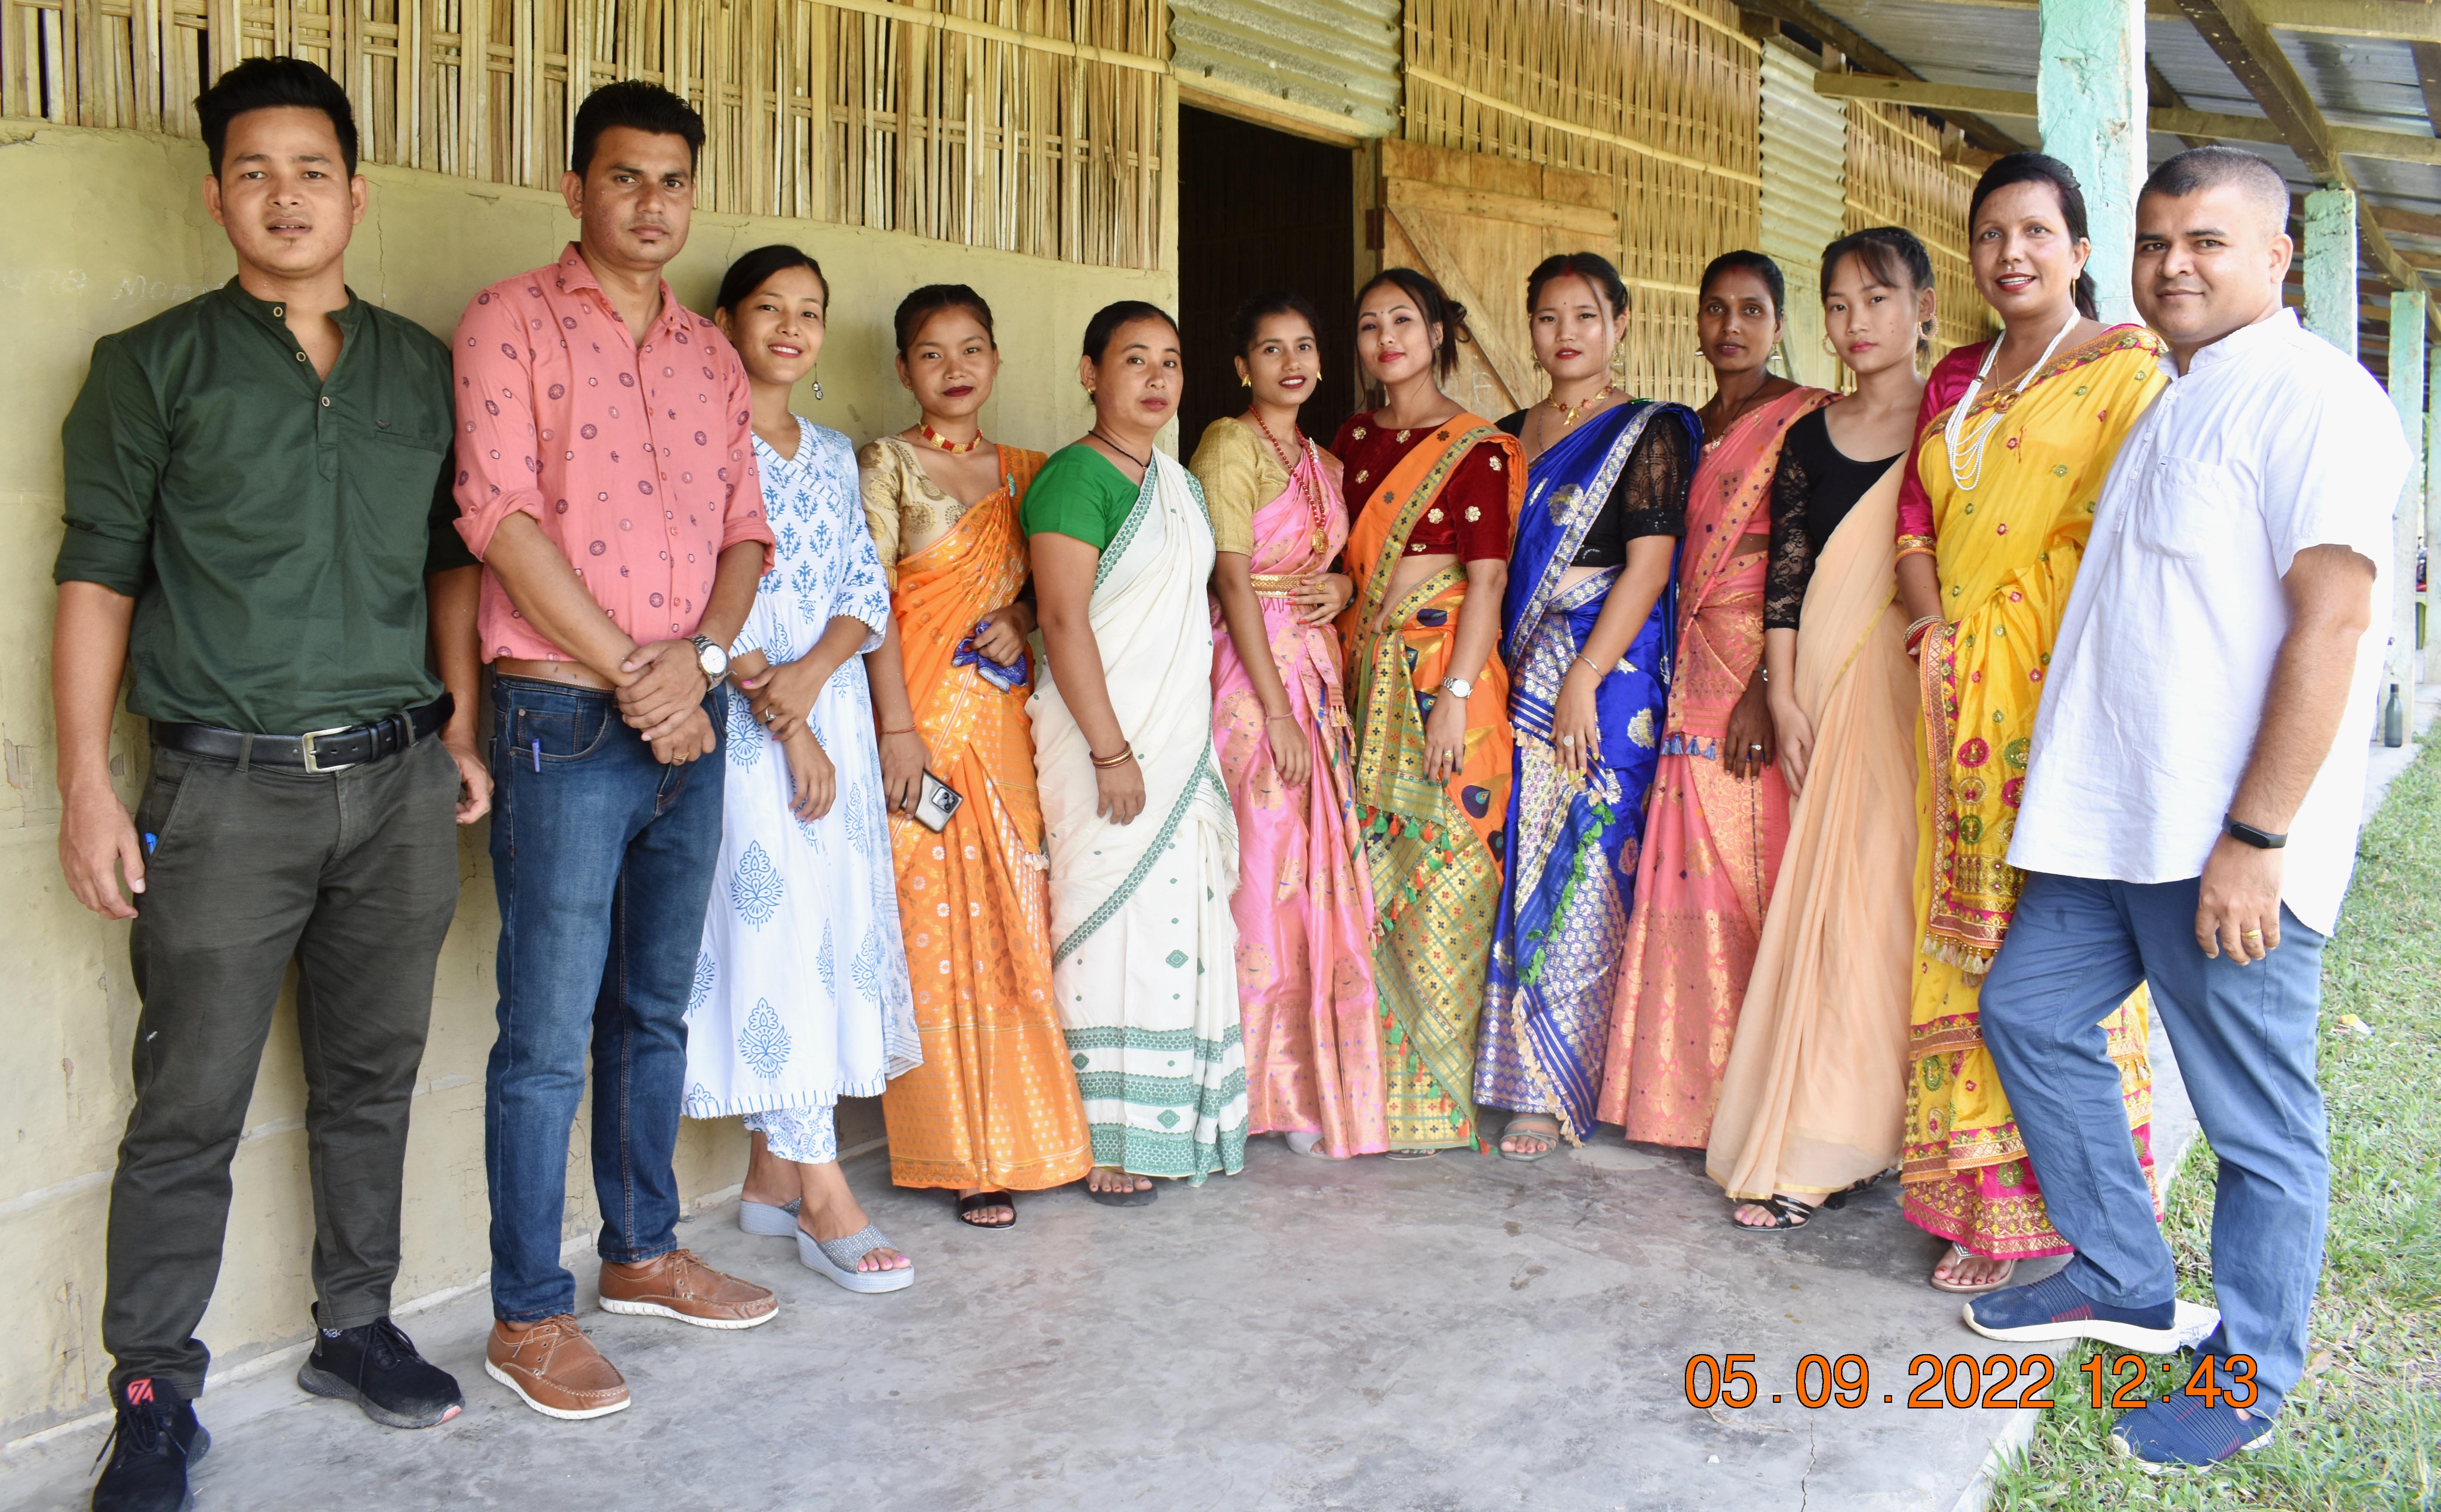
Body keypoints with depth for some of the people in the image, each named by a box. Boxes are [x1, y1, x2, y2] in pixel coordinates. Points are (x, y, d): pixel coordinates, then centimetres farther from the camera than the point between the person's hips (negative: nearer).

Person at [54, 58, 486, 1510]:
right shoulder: (156, 366, 1)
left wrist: (462, 726, 10)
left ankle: (357, 1326, 28)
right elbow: (99, 574, -1)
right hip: (229, 790, -3)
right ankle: (155, 1394, 13)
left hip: (398, 786, 3)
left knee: (373, 1076, 12)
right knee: (191, 1107, 0)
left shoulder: (423, 368, 11)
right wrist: (87, 784, -7)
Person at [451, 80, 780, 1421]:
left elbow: (745, 529, 13)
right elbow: (500, 516, -12)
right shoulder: (512, 323, -3)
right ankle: (527, 1316, 9)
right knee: (549, 1034, -2)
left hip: (688, 726, 6)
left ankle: (643, 1252, 30)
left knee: (656, 1013, 16)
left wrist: (700, 659, -7)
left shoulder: (709, 353, 15)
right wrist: (634, 677, -13)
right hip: (562, 726, -6)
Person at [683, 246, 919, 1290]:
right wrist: (781, 719, -14)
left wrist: (812, 676, -11)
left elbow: (867, 590, 9)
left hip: (832, 708, 7)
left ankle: (772, 1171, 17)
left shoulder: (833, 456, 16)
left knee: (833, 922, 6)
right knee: (774, 924, -8)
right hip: (739, 720, -6)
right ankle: (823, 1199, -6)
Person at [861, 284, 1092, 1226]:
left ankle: (1026, 1134, 16)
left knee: (1018, 923, 5)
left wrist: (1023, 615, -4)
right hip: (923, 716, -4)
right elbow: (872, 602, -6)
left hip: (1006, 719, 4)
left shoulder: (1023, 471, 14)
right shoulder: (886, 465, 1)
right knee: (935, 931, -3)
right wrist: (897, 729, -14)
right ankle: (961, 1153, 5)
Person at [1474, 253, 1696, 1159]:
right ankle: (1530, 1074, 10)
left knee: (1582, 871, -5)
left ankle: (1560, 1088, 2)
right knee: (1524, 869, 2)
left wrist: (1583, 679, -17)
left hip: (1608, 673, -5)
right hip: (1517, 677, 5)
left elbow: (1648, 568, -9)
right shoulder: (1508, 438, 16)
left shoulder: (1649, 433, 0)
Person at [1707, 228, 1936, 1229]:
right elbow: (1786, 573, 9)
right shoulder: (1809, 439, 13)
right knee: (1827, 900, 0)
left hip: (1923, 680, -3)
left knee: (1900, 896, -6)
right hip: (1830, 685, 3)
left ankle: (1850, 1139, 5)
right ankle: (1819, 1151, 6)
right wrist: (1784, 700, 1)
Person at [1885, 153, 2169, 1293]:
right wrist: (1930, 617, -4)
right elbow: (1916, 516, 13)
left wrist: (2072, 666, -17)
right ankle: (1981, 1201, 17)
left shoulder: (2126, 369, -1)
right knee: (1968, 930, 7)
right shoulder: (1955, 380, 18)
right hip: (1962, 689, 6)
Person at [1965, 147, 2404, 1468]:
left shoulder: (2311, 396, -12)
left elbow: (2332, 622, -20)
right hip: (2113, 820, 10)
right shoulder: (2175, 405, 17)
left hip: (2227, 845, -10)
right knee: (2029, 1013, 16)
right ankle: (2122, 1278, 31)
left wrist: (2254, 837, -22)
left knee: (2258, 1123, 3)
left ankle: (2249, 1381, 18)